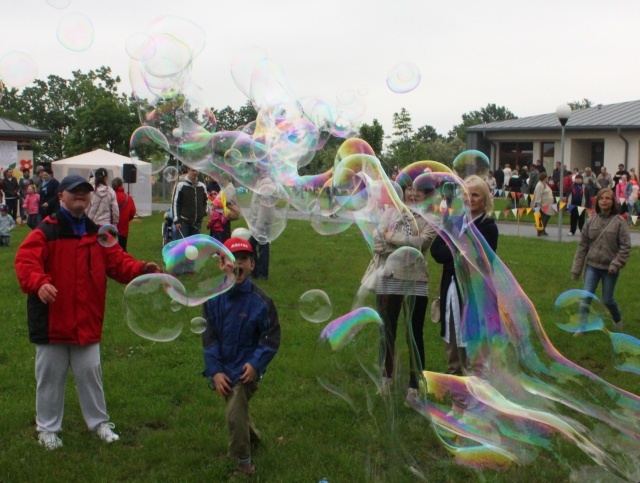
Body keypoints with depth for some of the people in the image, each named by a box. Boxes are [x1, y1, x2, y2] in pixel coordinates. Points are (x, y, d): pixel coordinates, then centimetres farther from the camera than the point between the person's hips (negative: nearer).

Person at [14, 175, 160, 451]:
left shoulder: (97, 235, 9)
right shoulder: (45, 233, -9)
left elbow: (117, 261, 6)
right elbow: (25, 261, -20)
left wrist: (140, 269, -13)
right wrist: (39, 283, -40)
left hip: (86, 322, 4)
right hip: (51, 321, -4)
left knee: (90, 373, 12)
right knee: (50, 376, 9)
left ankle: (99, 422, 27)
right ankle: (47, 428, 25)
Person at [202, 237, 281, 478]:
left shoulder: (261, 301, -15)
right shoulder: (214, 298, -6)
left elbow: (271, 338, -8)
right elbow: (209, 337, -3)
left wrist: (256, 364, -20)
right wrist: (215, 371, -10)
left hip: (246, 367, -5)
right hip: (223, 367, 5)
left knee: (235, 413, -16)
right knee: (238, 409, 21)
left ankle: (244, 464, 3)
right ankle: (252, 437, 52)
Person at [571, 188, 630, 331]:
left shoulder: (619, 221, -9)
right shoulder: (591, 220, 0)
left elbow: (626, 246, -8)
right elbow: (583, 245, 4)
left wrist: (616, 264, -17)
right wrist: (577, 268, 4)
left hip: (609, 268, -2)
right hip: (592, 266, 2)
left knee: (607, 300, 9)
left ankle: (618, 320, 37)